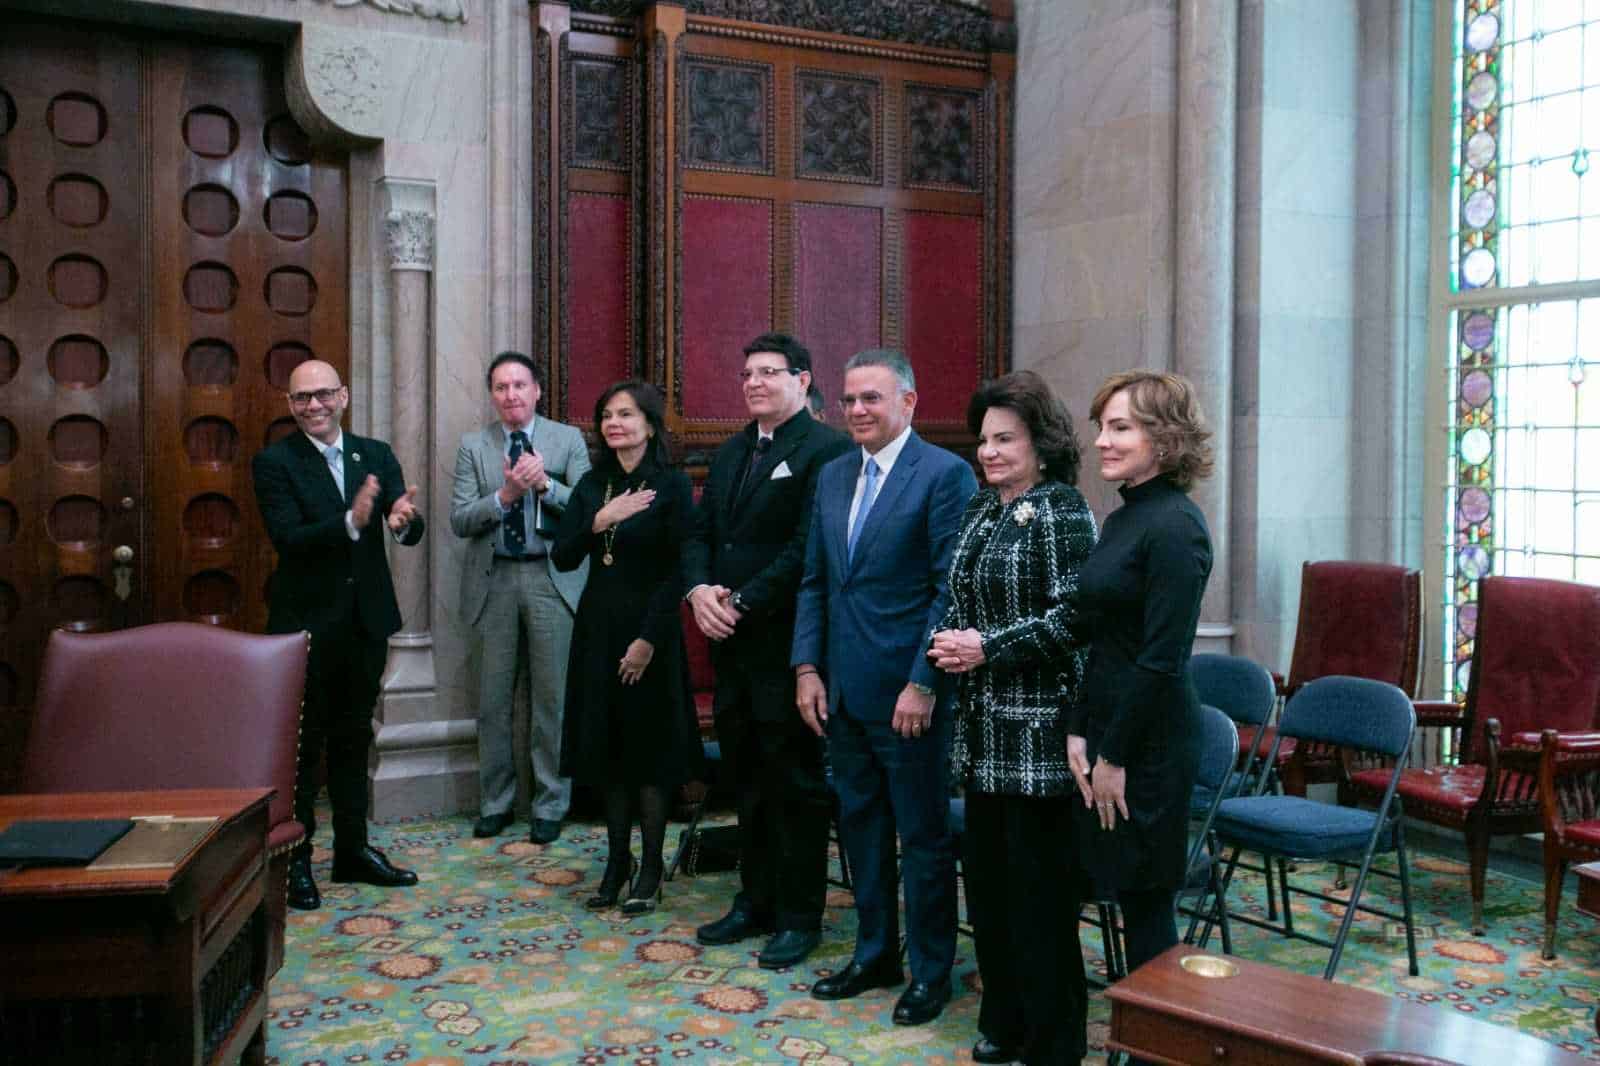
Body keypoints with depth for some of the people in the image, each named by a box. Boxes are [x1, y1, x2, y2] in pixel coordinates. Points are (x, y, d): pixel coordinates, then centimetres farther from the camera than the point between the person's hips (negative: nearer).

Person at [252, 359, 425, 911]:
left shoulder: (376, 455, 4)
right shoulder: (273, 462, -7)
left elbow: (411, 532, -6)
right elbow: (288, 538, -20)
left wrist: (403, 521, -30)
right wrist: (351, 522, -35)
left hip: (364, 620, 4)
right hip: (305, 622, -4)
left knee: (353, 740, 15)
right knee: (301, 745, 5)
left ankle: (353, 849, 27)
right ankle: (295, 859, 16)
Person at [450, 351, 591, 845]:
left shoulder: (569, 439, 3)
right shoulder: (473, 446, 6)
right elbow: (458, 520, -1)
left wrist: (545, 484, -19)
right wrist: (504, 495, -15)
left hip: (552, 578, -2)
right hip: (494, 581, 2)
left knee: (552, 698, 2)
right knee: (493, 700, 8)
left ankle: (549, 807, 15)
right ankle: (495, 802, 22)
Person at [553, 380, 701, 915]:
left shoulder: (672, 486, -8)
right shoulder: (591, 485, 8)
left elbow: (677, 570, -11)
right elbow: (562, 558, 1)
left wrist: (649, 639, -16)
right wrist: (598, 521, -16)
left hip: (648, 629, -5)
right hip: (597, 629, 5)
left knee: (649, 748, 3)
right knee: (606, 747, 10)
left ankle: (650, 869, 15)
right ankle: (617, 861, 22)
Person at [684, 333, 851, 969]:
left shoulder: (826, 451, -11)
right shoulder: (730, 453, 16)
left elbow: (808, 548, -19)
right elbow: (699, 532, 14)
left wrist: (741, 603, -17)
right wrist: (699, 590, -5)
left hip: (785, 643, -8)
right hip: (730, 642, 8)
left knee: (796, 785, 4)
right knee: (747, 780, 17)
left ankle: (799, 917, 17)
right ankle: (756, 902, 30)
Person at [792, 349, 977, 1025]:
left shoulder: (945, 474, -10)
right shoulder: (832, 476, 11)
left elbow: (951, 589, -14)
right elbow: (814, 581, 13)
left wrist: (923, 683, -17)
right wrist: (807, 667, 5)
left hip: (907, 691, -6)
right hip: (843, 689, 7)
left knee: (923, 836, 7)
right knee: (860, 825, 17)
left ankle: (930, 971, 23)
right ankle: (874, 955, 33)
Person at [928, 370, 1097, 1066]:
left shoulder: (1061, 513, -11)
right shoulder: (982, 509, 12)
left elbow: (1072, 615, -18)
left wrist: (988, 647, -18)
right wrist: (951, 643, 1)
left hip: (1037, 727, -8)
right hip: (983, 722, 8)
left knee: (1037, 881, 2)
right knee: (986, 871, 14)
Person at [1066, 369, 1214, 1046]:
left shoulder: (1174, 526, -17)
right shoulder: (1123, 517, 10)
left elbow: (1161, 659, -19)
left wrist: (1115, 756, -14)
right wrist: (1079, 733, 5)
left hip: (1149, 741, -8)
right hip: (1107, 726, 8)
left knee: (1144, 897, 4)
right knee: (1129, 893, 16)